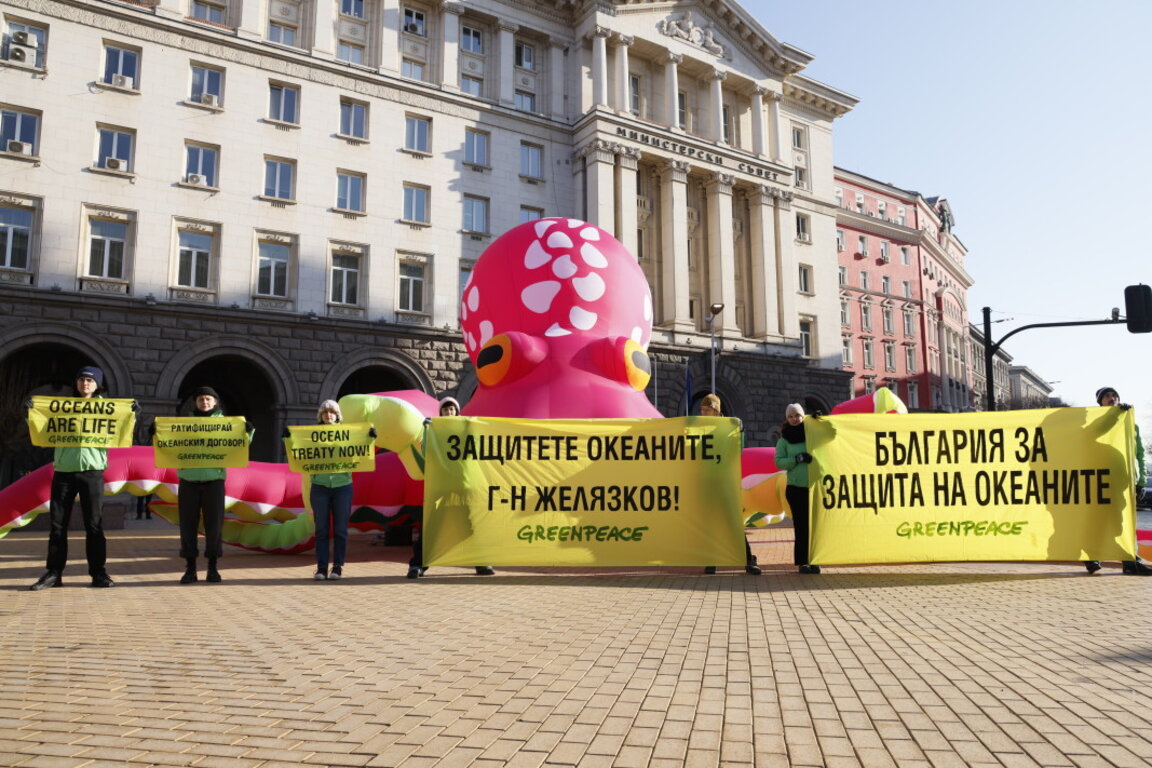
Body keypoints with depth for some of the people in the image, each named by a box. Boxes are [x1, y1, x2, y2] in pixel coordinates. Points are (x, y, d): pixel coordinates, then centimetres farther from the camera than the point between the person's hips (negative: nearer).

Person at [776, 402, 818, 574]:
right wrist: (797, 459, -15)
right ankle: (802, 561, 4)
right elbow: (779, 462, -1)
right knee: (801, 525, -2)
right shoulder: (784, 439, 6)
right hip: (796, 487, -1)